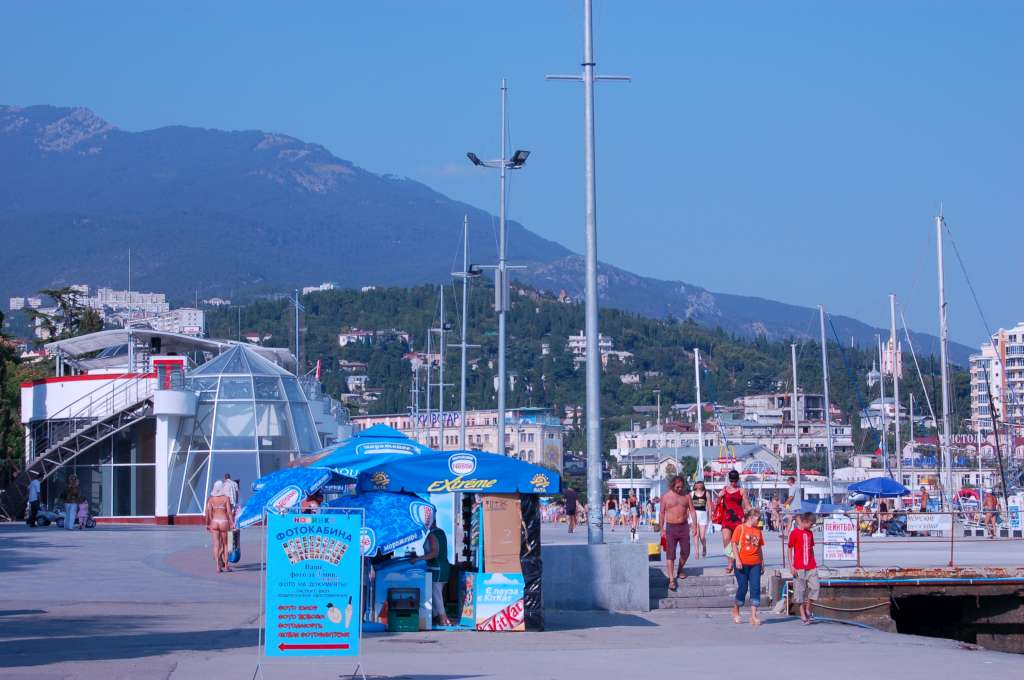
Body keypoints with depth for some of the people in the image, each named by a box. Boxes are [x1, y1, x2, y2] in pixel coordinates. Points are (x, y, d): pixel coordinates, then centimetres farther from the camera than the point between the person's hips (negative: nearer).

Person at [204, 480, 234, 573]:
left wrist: (207, 524, 4)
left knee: (216, 544, 3)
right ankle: (226, 566, 16)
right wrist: (231, 523, -3)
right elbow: (229, 512, -9)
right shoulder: (226, 498, -5)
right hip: (224, 521, -2)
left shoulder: (210, 499, 1)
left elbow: (208, 512, -4)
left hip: (214, 522, 2)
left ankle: (218, 566, -5)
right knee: (225, 544, 13)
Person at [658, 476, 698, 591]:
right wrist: (662, 529, -1)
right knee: (670, 554, -7)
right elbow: (661, 513, 3)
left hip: (684, 526, 3)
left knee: (685, 552, 5)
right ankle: (671, 580, -8)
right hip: (671, 527, -3)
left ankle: (679, 571, 31)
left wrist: (694, 525, -2)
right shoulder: (666, 497, -2)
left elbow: (692, 511, 7)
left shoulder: (686, 495, 5)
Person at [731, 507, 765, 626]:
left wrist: (762, 562, 12)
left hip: (755, 564, 4)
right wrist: (737, 560, -14)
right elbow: (734, 544, -7)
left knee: (755, 588, -5)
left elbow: (759, 547, 15)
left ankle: (753, 616, -6)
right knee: (743, 588, 1)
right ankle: (736, 613, 22)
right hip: (742, 563, -4)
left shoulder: (758, 531, 11)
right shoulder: (740, 528, -3)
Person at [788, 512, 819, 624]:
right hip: (799, 568, -5)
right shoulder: (795, 533, -6)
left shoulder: (810, 533, 11)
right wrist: (792, 566, -9)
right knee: (800, 591, 0)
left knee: (815, 587, -3)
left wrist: (814, 563, 14)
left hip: (811, 567, 5)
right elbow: (790, 549, -4)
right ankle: (803, 614, 7)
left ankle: (808, 609, 15)